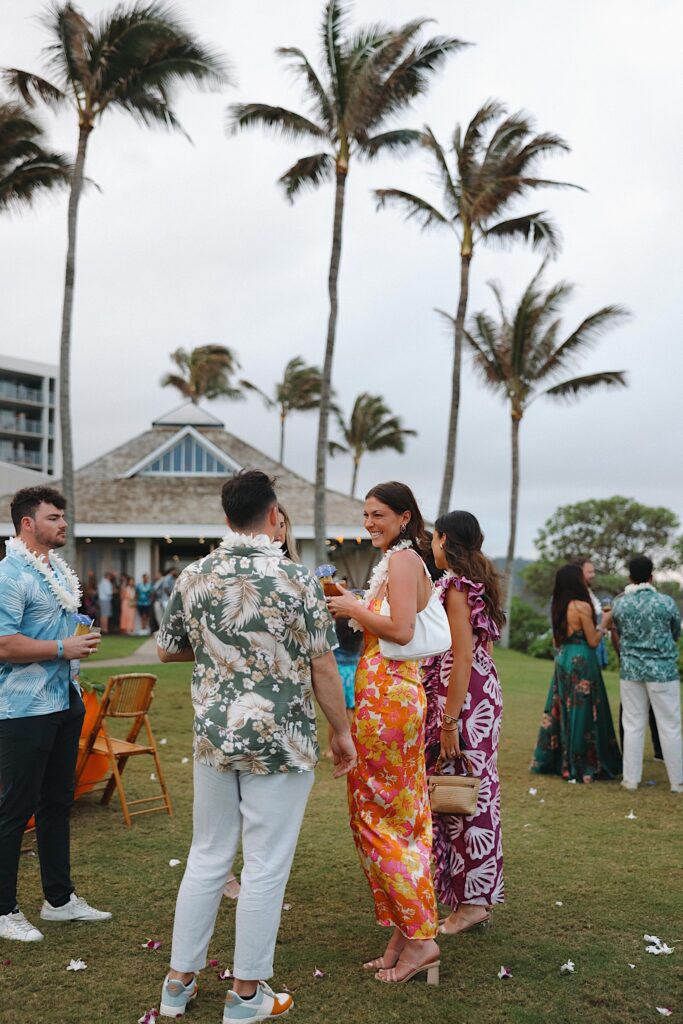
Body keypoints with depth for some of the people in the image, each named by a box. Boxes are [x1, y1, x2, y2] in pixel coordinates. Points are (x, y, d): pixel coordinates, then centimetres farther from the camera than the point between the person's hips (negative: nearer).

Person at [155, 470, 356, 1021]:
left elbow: (167, 650, 12)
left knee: (207, 857, 17)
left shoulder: (195, 577, -1)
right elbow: (323, 669, -9)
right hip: (280, 744, -4)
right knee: (266, 868, 8)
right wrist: (342, 731, 2)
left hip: (213, 740, 5)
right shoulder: (299, 580, -13)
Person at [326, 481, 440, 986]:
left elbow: (401, 630, -22)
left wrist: (352, 608, -11)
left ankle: (420, 939, 5)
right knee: (400, 817, 13)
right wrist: (354, 605, 11)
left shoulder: (401, 559, -12)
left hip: (386, 696, -10)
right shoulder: (407, 561, 18)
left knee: (378, 816, -2)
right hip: (396, 693, 10)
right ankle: (406, 934, 21)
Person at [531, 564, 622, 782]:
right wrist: (603, 624, 4)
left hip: (563, 660, 7)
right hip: (581, 662, -7)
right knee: (581, 712, 0)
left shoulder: (557, 606, 6)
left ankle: (558, 760, 20)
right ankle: (581, 766, 6)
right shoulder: (582, 607, -15)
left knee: (563, 710, 13)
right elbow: (593, 641, -11)